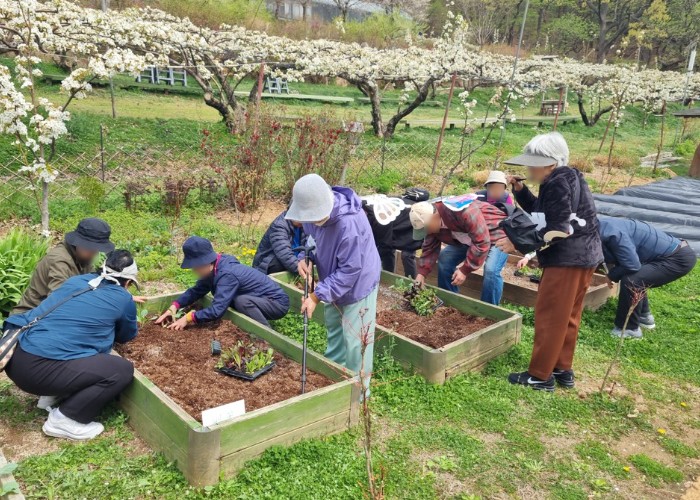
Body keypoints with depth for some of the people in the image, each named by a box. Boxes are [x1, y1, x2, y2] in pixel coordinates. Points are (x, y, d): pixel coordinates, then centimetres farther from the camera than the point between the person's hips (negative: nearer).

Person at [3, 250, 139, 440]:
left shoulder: (77, 280, 17)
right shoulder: (123, 299, 0)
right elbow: (127, 335, 21)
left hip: (14, 358, 8)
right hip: (39, 369, -8)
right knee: (123, 370, -2)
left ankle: (55, 396, 20)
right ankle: (63, 419, 1)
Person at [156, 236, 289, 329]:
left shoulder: (227, 274, -30)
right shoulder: (213, 269, -2)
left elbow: (217, 310, -35)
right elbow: (196, 291, 5)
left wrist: (189, 318, -26)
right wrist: (175, 306, -8)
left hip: (278, 302, -9)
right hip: (261, 299, 9)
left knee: (242, 301, -31)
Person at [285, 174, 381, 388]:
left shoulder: (349, 223, -39)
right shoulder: (314, 210, -15)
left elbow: (350, 270, -32)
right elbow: (310, 238, 6)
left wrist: (317, 295, -30)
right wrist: (304, 258, -15)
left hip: (358, 284, -8)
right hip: (335, 282, 8)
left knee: (355, 341, 0)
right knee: (333, 328, 25)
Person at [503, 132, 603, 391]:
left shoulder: (557, 184, -17)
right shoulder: (565, 179, 15)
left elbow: (556, 229, -22)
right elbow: (541, 212, 19)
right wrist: (520, 190, 7)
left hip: (567, 259, -11)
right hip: (583, 256, 11)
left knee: (549, 316, -2)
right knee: (567, 316, 17)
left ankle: (540, 375, 8)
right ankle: (563, 369, 28)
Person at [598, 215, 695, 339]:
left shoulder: (613, 233, -26)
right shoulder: (604, 225, 4)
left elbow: (632, 266, -25)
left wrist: (611, 275, -9)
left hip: (680, 259, -10)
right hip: (677, 252, 10)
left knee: (630, 281, -22)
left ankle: (629, 328, -5)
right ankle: (644, 317, 33)